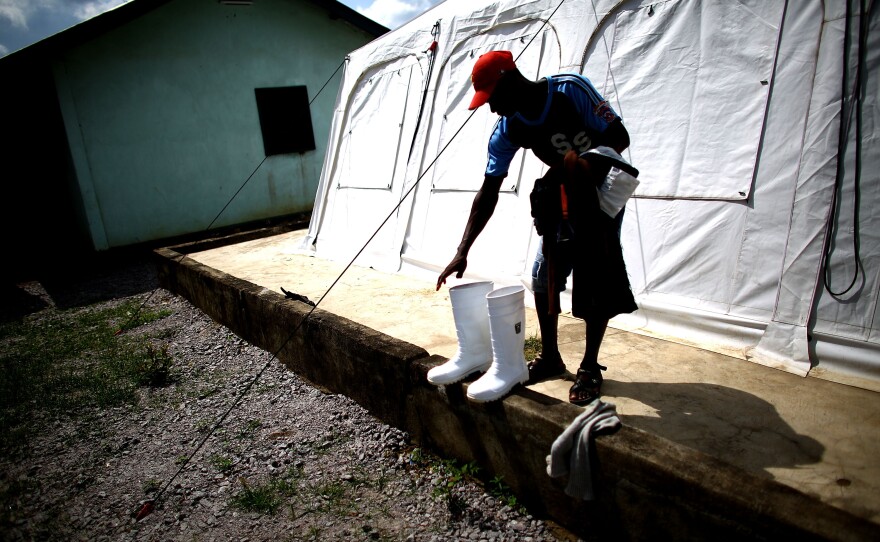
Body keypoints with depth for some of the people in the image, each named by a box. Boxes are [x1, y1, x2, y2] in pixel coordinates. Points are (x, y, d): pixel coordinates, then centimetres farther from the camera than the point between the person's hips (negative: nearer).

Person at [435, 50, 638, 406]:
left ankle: (590, 367, 4)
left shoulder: (571, 90, -25)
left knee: (597, 279, -9)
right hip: (562, 196, 5)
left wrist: (584, 172, -34)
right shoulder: (507, 131, -13)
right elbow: (488, 193, -14)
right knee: (544, 273, 0)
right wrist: (462, 252, -19)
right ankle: (550, 357, 17)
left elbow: (620, 138, -19)